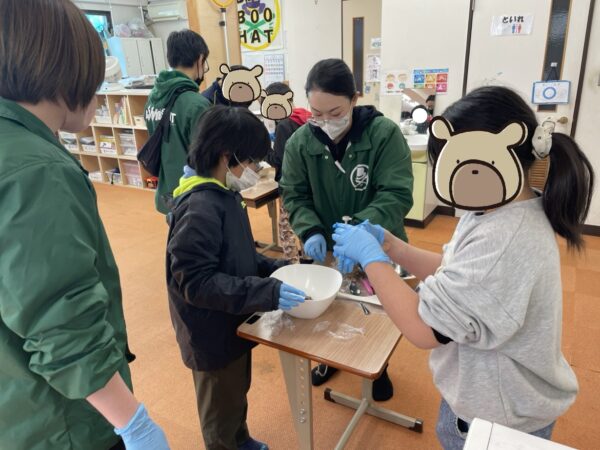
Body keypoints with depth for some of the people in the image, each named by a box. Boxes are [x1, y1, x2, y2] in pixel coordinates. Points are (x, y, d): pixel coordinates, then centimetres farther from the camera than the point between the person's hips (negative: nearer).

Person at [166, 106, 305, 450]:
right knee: (222, 409, 17)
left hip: (232, 324, 9)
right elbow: (195, 282, -30)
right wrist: (267, 292, -33)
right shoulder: (200, 208, -28)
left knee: (237, 394, 30)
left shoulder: (224, 195, 2)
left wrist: (275, 267, -1)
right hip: (213, 333, -9)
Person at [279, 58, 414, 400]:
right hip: (327, 251, 2)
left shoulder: (385, 134, -21)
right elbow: (294, 195, -8)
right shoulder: (300, 141, -12)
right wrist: (311, 232, -26)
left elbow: (397, 195, -25)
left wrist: (359, 228, -40)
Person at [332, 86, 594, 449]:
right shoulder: (499, 212, -5)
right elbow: (452, 272, 3)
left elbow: (424, 329, -32)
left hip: (499, 418, -8)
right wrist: (389, 244, -8)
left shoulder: (504, 240, -36)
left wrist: (370, 256, -24)